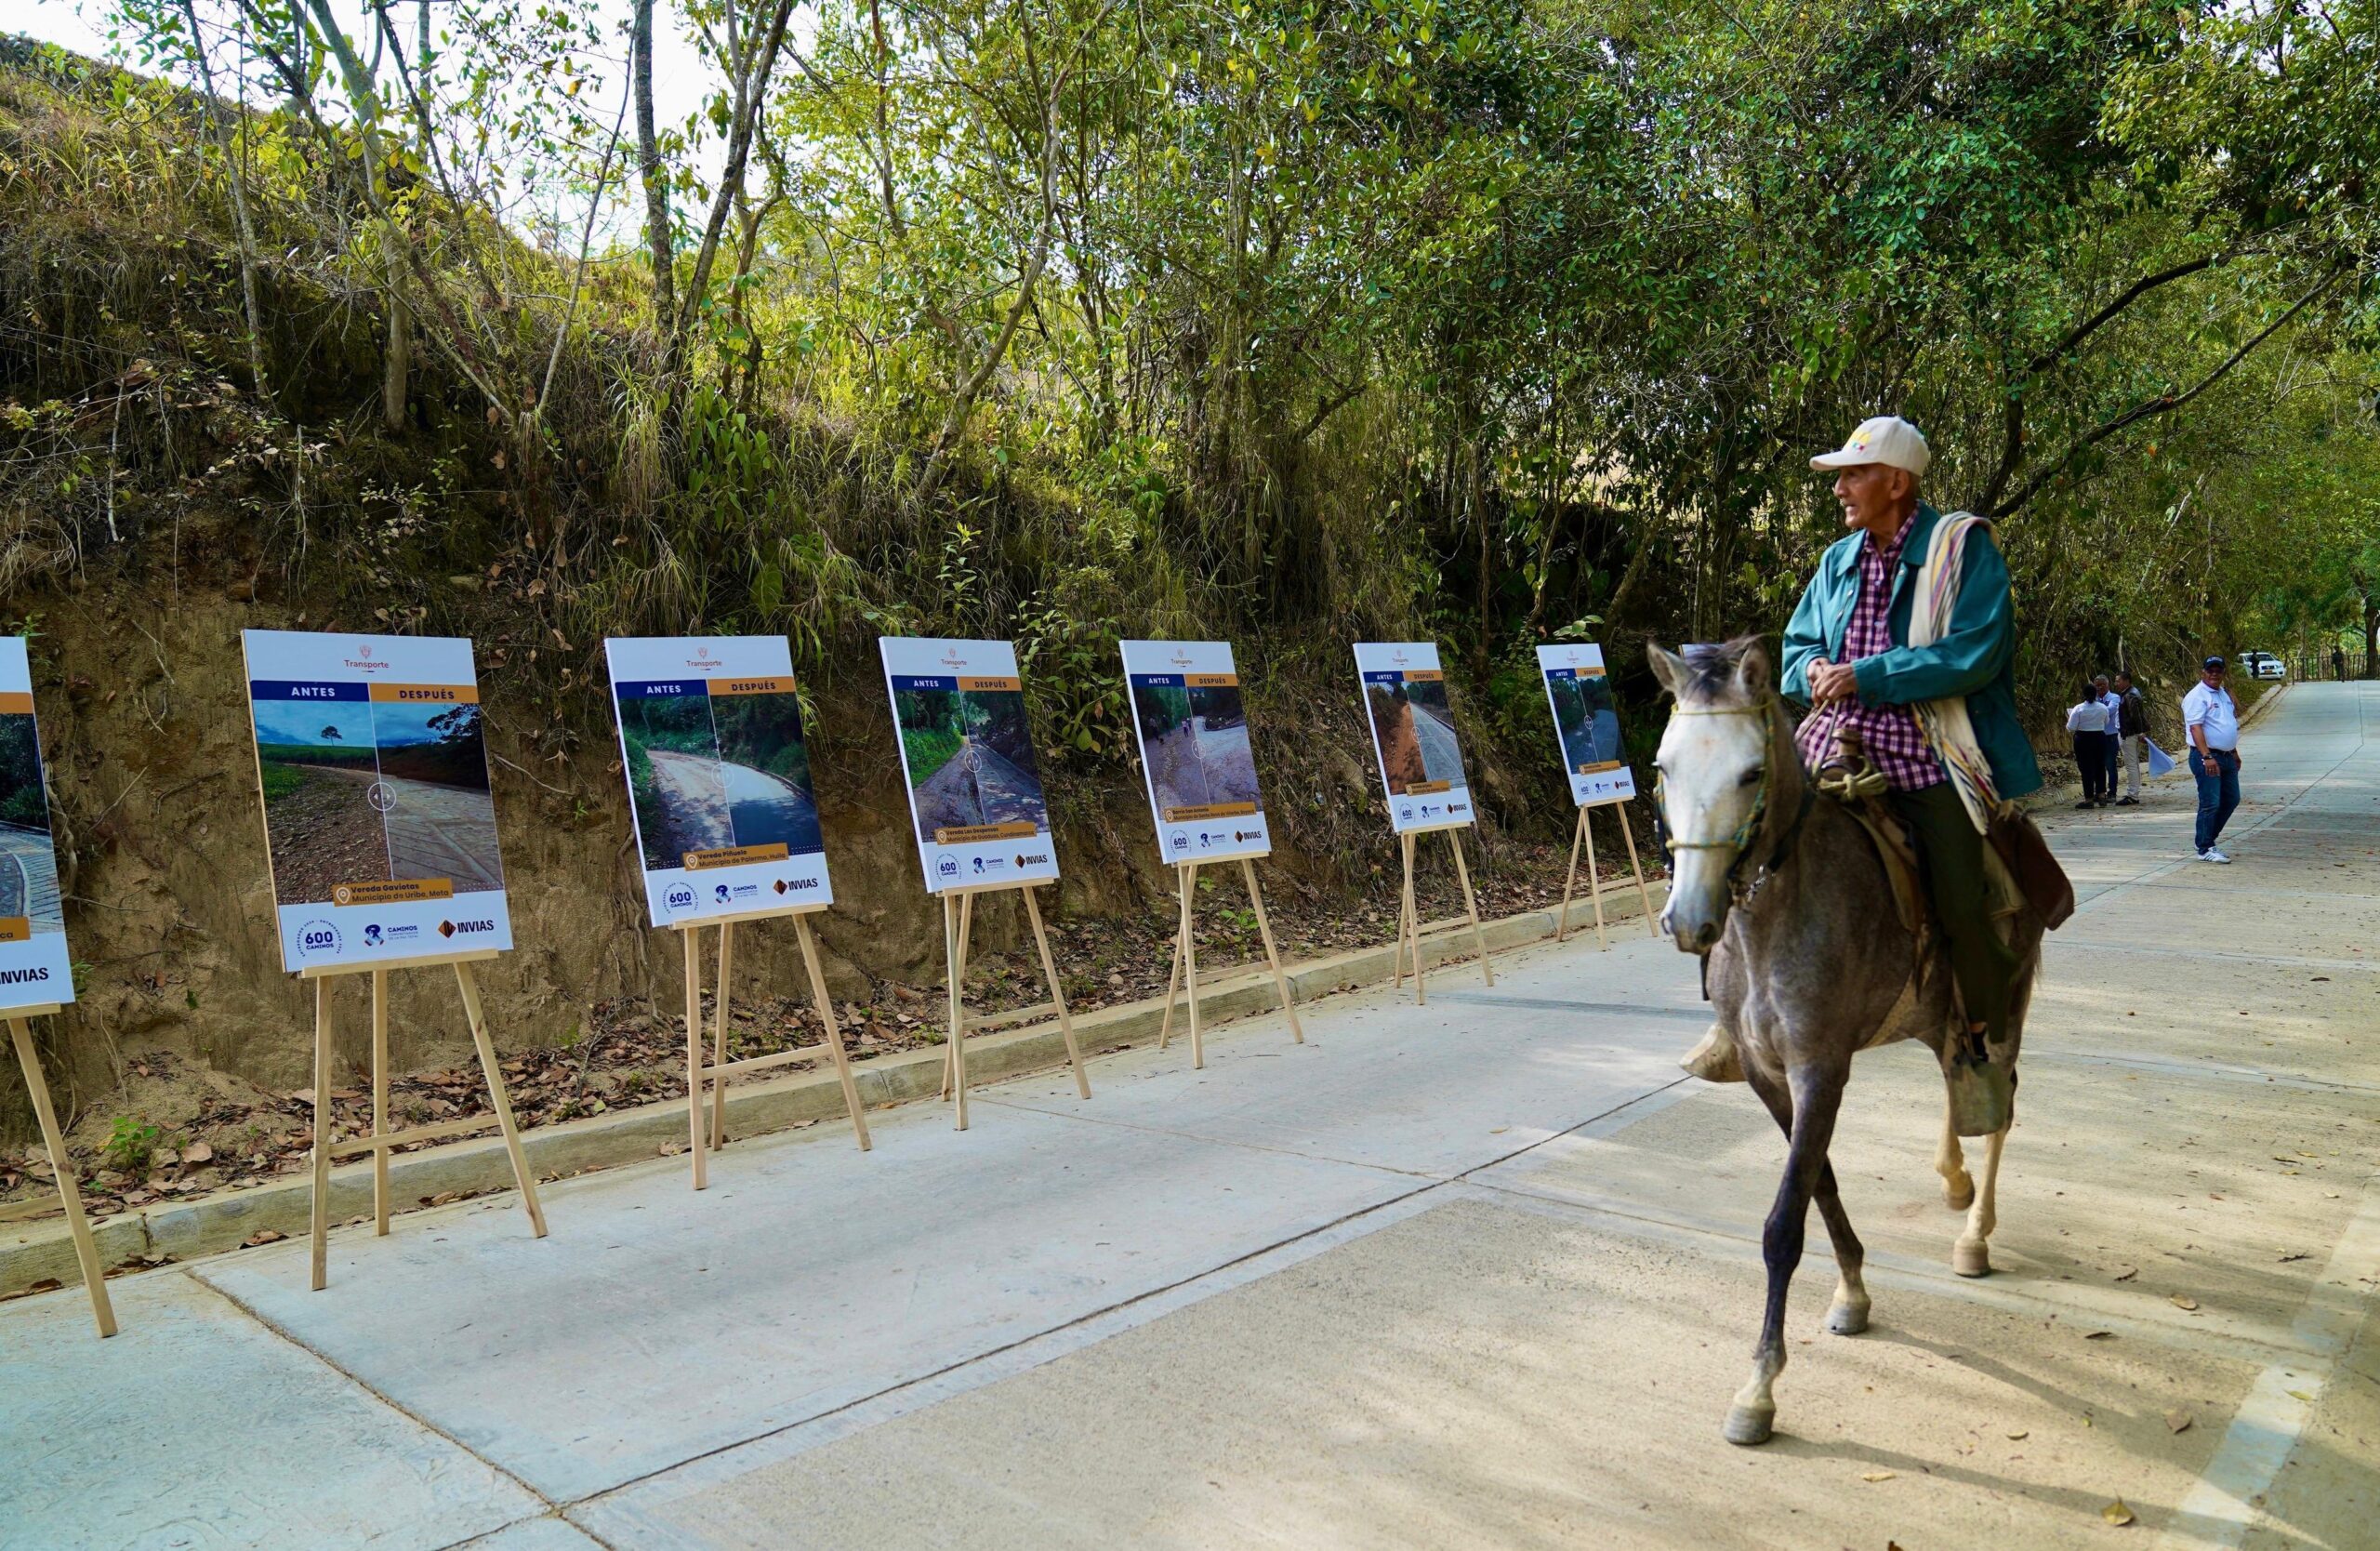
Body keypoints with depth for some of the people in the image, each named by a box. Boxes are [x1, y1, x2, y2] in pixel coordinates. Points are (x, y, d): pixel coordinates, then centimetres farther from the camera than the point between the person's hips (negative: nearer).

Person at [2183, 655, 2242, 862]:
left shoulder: (2223, 693, 16)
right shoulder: (2197, 696, -13)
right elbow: (2196, 727, -22)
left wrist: (2234, 753, 27)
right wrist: (2207, 756, -30)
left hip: (2226, 757, 9)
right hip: (2207, 757, -9)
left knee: (2231, 800, 13)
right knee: (2210, 804, -8)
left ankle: (2208, 839, 24)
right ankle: (2205, 849, -2)